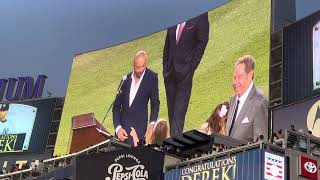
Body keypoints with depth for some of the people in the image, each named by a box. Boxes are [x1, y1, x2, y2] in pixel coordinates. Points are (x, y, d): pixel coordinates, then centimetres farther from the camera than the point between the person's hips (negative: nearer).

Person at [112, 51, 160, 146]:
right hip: (122, 124, 4)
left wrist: (152, 123, -11)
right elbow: (116, 106, 8)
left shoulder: (152, 77, -2)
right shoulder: (126, 79, 7)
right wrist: (118, 127, -6)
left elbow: (155, 103, 5)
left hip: (138, 128, -3)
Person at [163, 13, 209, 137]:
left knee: (180, 109, -6)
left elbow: (202, 42, -6)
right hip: (170, 71, 5)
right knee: (171, 108, 10)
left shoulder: (200, 16, -6)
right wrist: (165, 65, 9)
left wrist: (191, 66, -10)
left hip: (185, 71, -5)